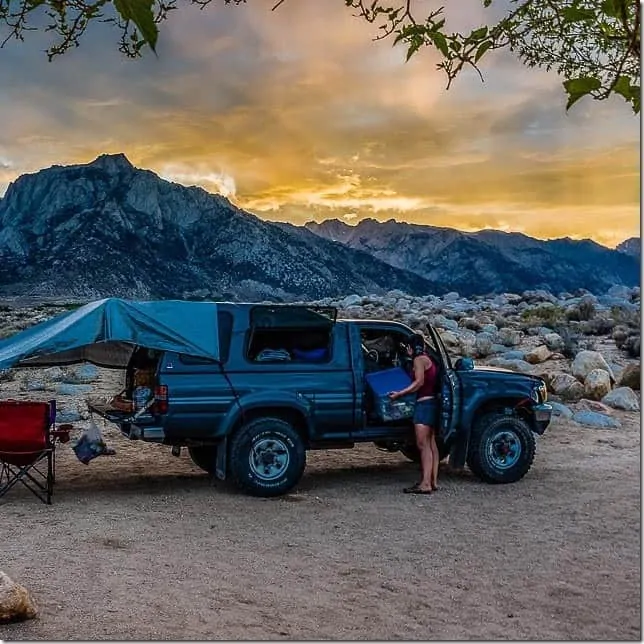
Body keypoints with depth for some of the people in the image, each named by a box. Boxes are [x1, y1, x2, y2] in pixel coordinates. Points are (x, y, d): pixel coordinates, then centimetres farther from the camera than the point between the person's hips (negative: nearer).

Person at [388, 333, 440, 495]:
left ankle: (425, 484, -17)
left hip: (424, 404, -10)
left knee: (423, 444, -12)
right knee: (431, 444, 10)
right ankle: (433, 481, 12)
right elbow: (427, 382, 14)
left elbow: (419, 382, -16)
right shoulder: (428, 359, 20)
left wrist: (399, 394, -16)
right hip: (431, 404, 10)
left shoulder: (419, 359, -7)